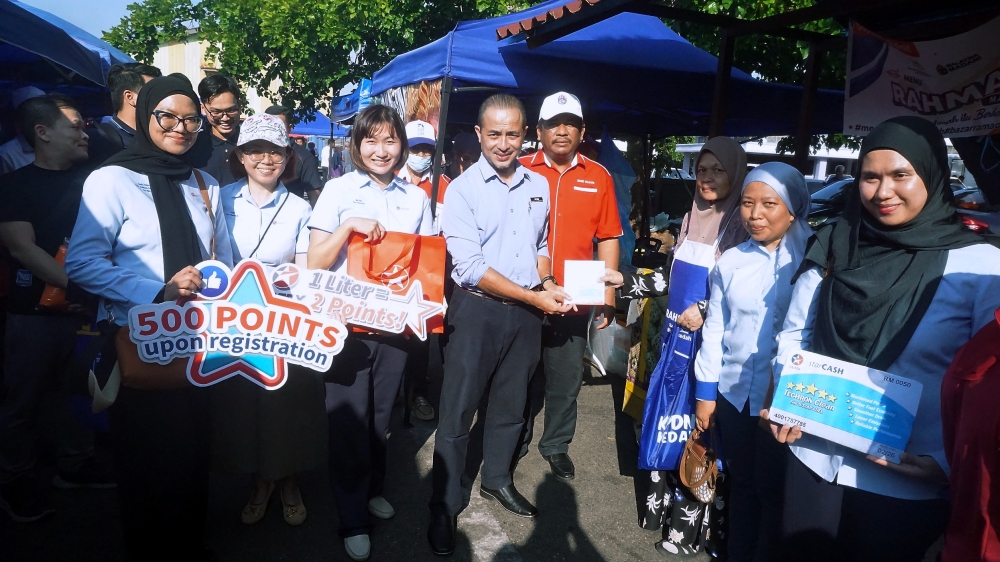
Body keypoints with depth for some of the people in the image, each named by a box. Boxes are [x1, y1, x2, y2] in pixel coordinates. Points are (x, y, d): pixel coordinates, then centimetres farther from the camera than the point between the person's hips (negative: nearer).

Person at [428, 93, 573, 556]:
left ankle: (497, 480, 38)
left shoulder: (539, 185, 6)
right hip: (477, 309, -5)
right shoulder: (462, 189, -10)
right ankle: (444, 505, 18)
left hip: (526, 311, 5)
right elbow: (470, 268, -16)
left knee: (511, 402, 18)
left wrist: (549, 286, -2)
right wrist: (535, 297, -16)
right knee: (458, 411, 2)